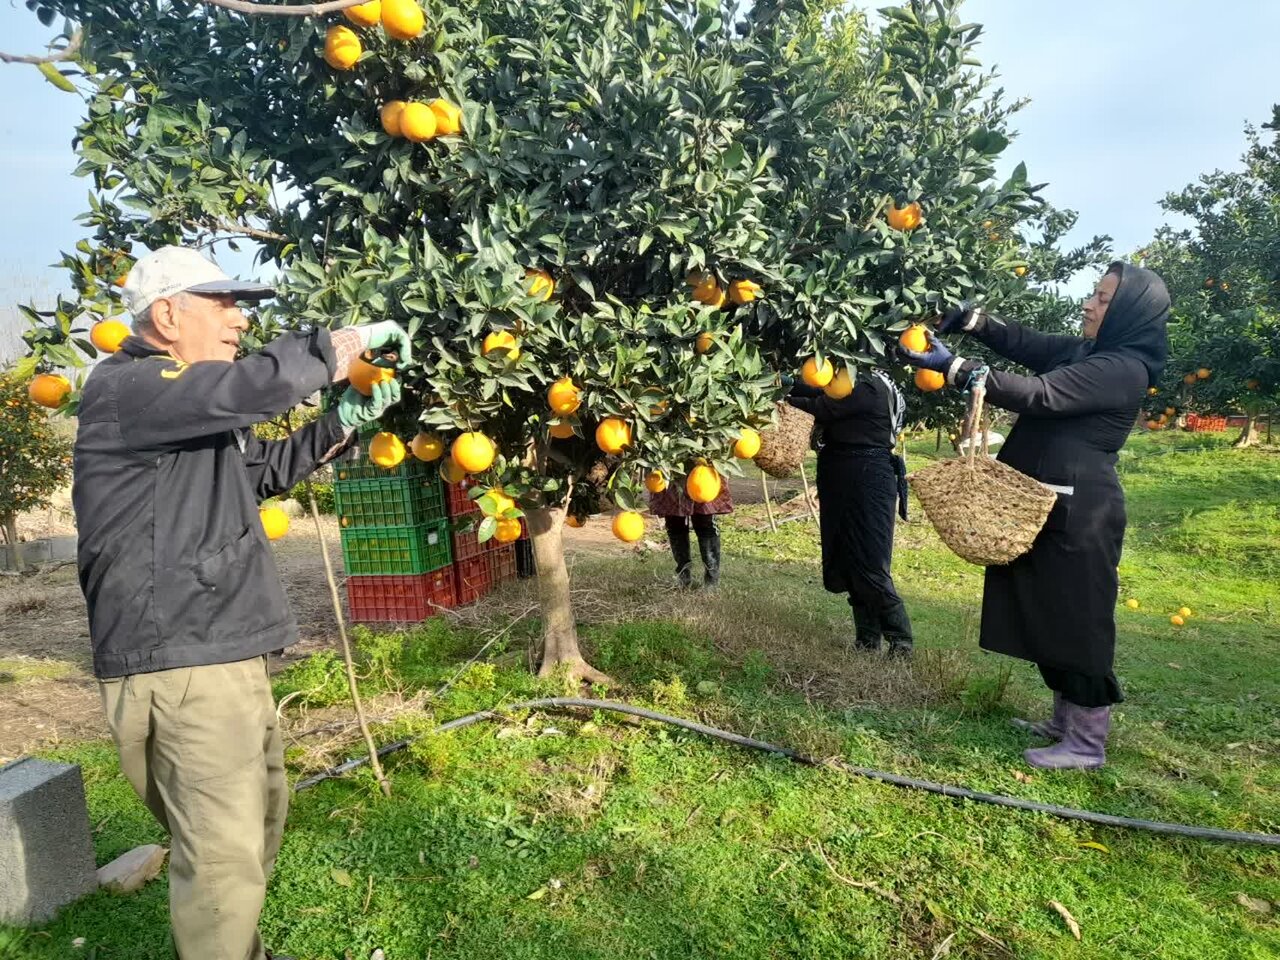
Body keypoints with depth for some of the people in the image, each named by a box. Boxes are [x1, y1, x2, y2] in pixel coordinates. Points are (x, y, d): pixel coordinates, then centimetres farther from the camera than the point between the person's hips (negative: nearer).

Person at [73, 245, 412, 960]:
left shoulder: (197, 407, 18)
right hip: (178, 664, -10)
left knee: (261, 815, 21)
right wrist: (356, 338, -12)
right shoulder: (125, 390, -14)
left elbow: (263, 472, 29)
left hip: (228, 653, 11)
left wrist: (343, 423, 17)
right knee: (223, 855, -7)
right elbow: (260, 385, -27)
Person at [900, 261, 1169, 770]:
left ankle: (1088, 743, 12)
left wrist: (953, 366, -27)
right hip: (1054, 506, 10)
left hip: (1078, 514, -9)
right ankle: (1067, 720, 30)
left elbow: (1039, 395, -25)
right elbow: (1027, 343, 13)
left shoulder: (1123, 368, -17)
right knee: (1050, 615, 16)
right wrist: (970, 319, -4)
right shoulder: (1085, 350, 11)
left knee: (1077, 619, -1)